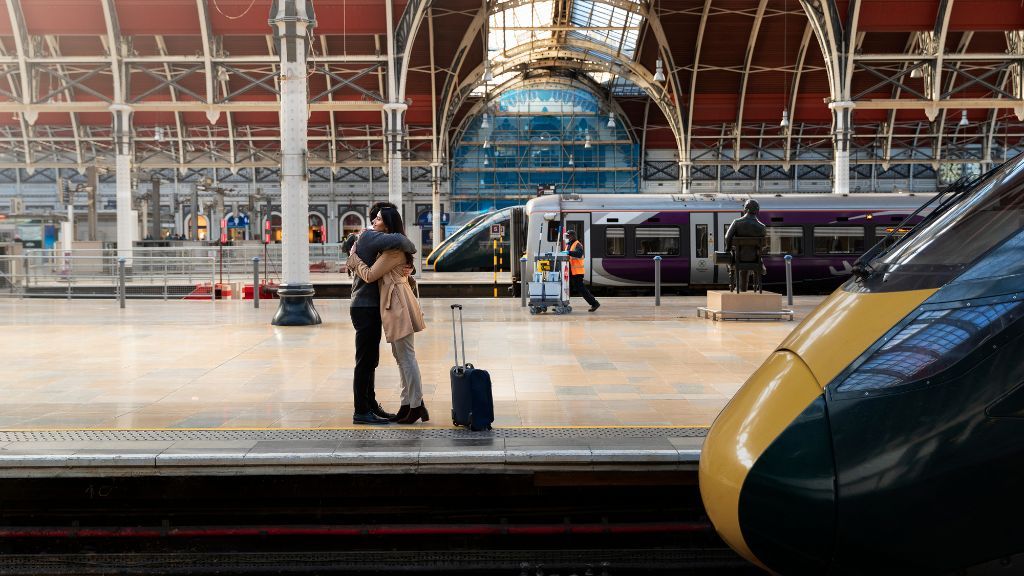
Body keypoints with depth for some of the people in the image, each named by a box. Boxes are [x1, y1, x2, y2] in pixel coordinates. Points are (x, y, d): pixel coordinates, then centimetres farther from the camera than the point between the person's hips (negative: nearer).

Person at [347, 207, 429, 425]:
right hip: (393, 305, 11)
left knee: (406, 356, -7)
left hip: (398, 304, -11)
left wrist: (354, 259, -2)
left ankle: (417, 405, -2)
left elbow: (370, 275, -16)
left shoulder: (393, 249, -15)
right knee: (401, 356, 12)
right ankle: (407, 405, 17)